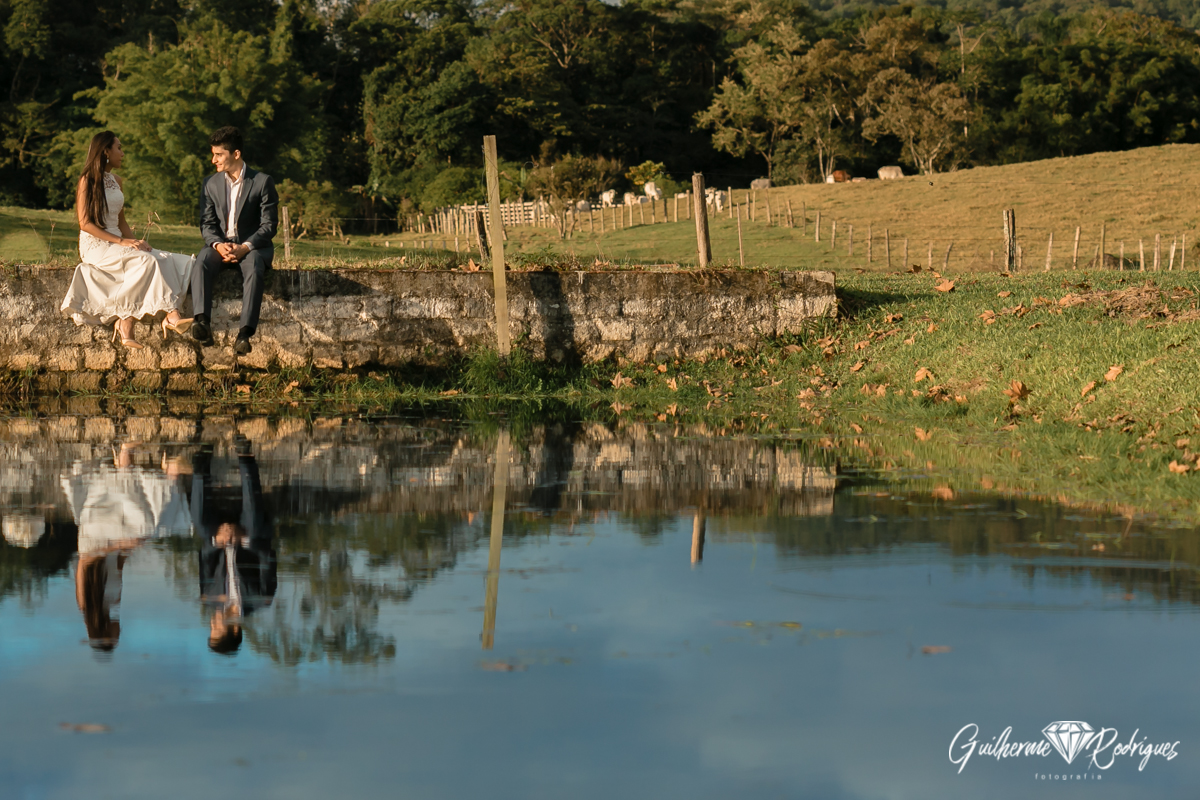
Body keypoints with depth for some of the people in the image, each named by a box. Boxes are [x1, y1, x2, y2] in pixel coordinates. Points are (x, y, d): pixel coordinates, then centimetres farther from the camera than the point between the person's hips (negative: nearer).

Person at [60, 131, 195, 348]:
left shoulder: (117, 182, 18)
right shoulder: (88, 181, -4)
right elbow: (85, 224, -12)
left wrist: (134, 241, -2)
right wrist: (121, 242, -18)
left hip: (117, 243, 7)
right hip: (95, 246, -7)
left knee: (164, 262, -20)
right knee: (145, 262, -31)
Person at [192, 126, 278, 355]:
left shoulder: (263, 182, -2)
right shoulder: (210, 185, 10)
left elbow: (268, 225, -6)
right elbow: (207, 224, 6)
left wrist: (244, 247, -22)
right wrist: (218, 244, -17)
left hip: (253, 245, -3)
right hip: (220, 244, 3)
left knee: (253, 268, -37)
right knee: (201, 263, -32)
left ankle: (245, 333, -49)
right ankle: (203, 323, -47)